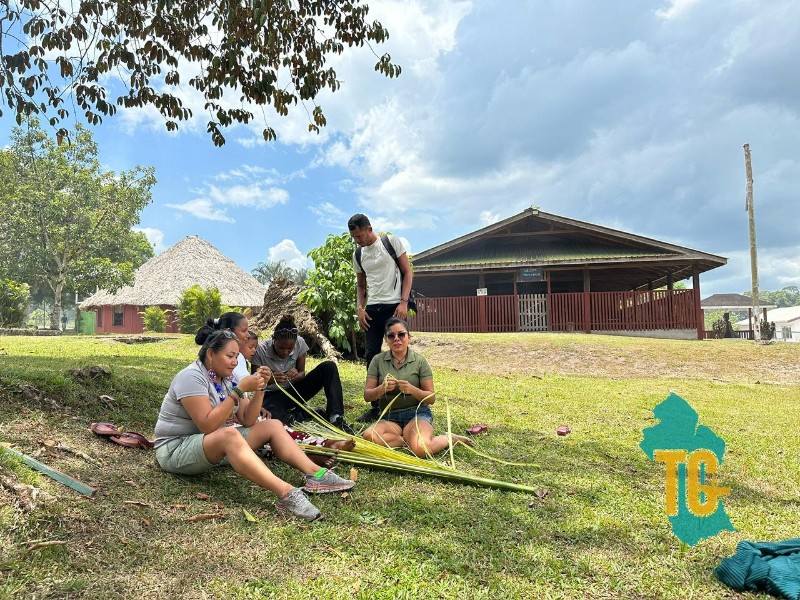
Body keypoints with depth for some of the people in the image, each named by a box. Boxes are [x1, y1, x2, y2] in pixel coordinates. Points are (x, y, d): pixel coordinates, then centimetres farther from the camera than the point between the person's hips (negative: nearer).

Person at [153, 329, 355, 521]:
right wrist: (239, 390, -28)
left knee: (272, 426, -2)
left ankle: (315, 474, -19)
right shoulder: (191, 377, -18)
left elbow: (248, 421, 1)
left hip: (219, 445, 9)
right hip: (176, 449, -8)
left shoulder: (226, 377, 5)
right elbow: (208, 426, -29)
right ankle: (286, 493, -51)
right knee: (229, 434, -38)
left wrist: (258, 388, -13)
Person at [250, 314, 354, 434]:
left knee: (329, 367, -17)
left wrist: (296, 376, -27)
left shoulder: (300, 343, -11)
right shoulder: (261, 350, -19)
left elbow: (302, 373, -2)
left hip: (294, 391, 3)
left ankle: (335, 418, -25)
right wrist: (270, 379, -34)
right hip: (272, 396, -3)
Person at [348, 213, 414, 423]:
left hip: (394, 307, -5)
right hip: (372, 309, 5)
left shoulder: (391, 242, -3)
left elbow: (408, 272, -2)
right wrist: (360, 308, 3)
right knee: (371, 356, 3)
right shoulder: (358, 255, 11)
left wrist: (403, 302, -11)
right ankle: (376, 407, 13)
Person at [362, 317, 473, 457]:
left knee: (419, 449, -32)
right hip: (389, 417, 2)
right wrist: (382, 388, -23)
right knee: (369, 436, -30)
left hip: (417, 413, -2)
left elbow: (431, 398, -2)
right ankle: (411, 438, -12)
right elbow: (367, 396, -1)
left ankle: (450, 438, -2)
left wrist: (412, 390, -21)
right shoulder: (378, 360, 2)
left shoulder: (419, 360, -2)